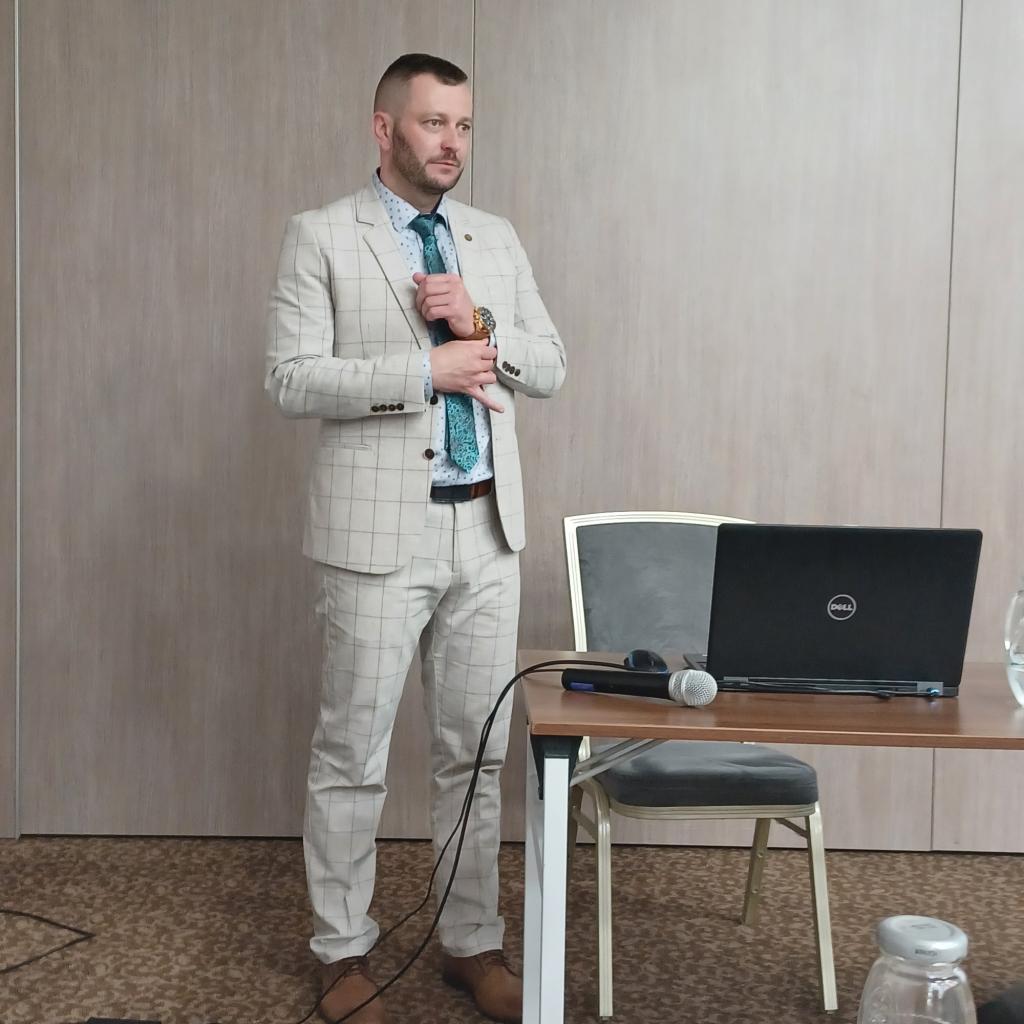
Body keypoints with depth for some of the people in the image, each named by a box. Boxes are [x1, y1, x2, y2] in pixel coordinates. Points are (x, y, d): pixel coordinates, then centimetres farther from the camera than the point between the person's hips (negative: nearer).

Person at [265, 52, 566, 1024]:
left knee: (476, 751, 10)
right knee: (352, 754, 4)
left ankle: (472, 942, 24)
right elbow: (291, 377, -10)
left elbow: (550, 366, 10)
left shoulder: (498, 240, 13)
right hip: (378, 532, -4)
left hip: (486, 528, 5)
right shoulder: (321, 237, -1)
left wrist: (481, 326, -9)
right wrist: (426, 372, -17)